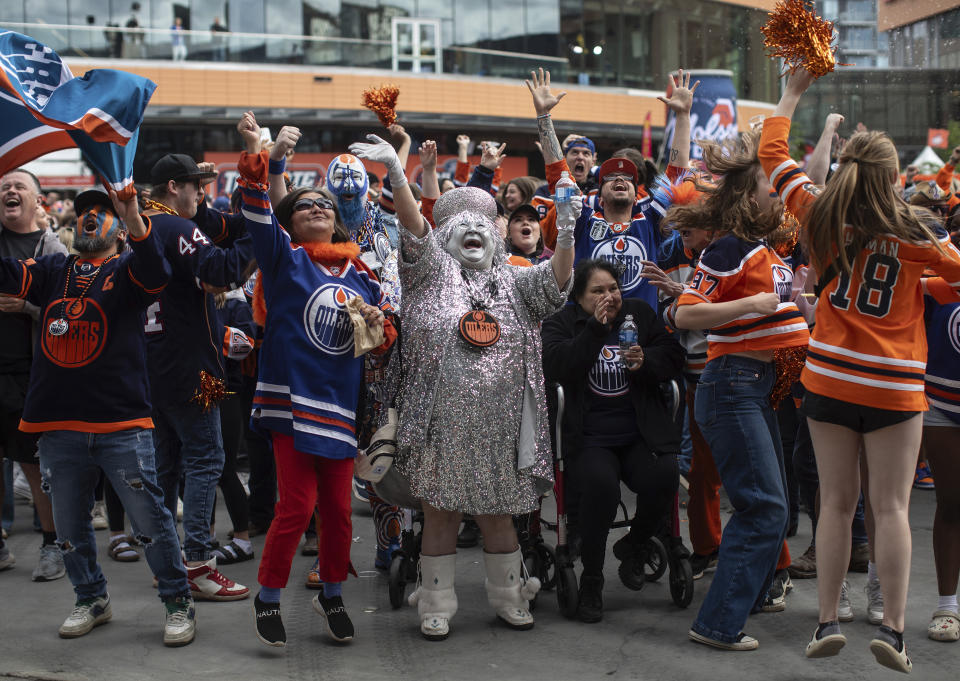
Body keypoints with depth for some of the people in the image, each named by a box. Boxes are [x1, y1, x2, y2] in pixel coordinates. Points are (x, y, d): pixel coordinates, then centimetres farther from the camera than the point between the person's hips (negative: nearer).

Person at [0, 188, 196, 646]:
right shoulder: (53, 271, 13)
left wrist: (133, 217, -37)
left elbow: (156, 273, -22)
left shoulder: (126, 271, 1)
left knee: (150, 518, -3)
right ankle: (92, 600, 31)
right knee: (69, 524, 14)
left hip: (122, 424, -4)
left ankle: (178, 603, 10)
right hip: (59, 426, 5)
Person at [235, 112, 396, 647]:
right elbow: (258, 217, -15)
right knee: (297, 506, -6)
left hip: (341, 408, 4)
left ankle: (332, 595, 29)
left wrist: (380, 327, -4)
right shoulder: (285, 259, 1)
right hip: (292, 401, -4)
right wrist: (254, 155, -27)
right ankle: (269, 597, 13)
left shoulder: (363, 277, 13)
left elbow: (387, 338, 20)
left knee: (339, 508, 9)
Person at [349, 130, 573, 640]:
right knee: (440, 514, 4)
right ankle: (436, 605, 16)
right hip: (442, 422, -2)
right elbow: (414, 225, -7)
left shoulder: (513, 282, 15)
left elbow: (556, 278, 1)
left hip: (498, 424, 3)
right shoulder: (433, 271, 6)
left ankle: (508, 598, 26)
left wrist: (566, 232, -16)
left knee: (497, 514, 12)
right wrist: (395, 171, -21)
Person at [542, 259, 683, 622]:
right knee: (601, 483, -33)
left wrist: (646, 362, -11)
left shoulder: (641, 314, 14)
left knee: (663, 478, -27)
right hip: (588, 439, -3)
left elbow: (674, 357, 11)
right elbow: (555, 366, -13)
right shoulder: (559, 324, 6)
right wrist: (596, 328, -17)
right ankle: (591, 579, -12)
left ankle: (632, 545, 7)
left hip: (640, 436, 3)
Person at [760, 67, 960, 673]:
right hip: (895, 385, -3)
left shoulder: (822, 216, -3)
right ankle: (893, 629, 2)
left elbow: (774, 155, 9)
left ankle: (828, 622, 11)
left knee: (837, 501, 10)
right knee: (892, 507, 3)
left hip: (829, 378, 3)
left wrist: (793, 94, 19)